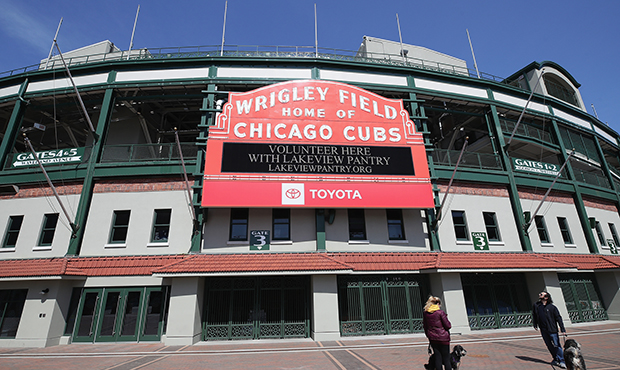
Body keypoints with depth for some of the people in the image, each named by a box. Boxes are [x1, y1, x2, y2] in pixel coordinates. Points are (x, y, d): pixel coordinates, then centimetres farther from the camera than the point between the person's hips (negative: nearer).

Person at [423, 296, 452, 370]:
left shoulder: (425, 313, 3)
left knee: (437, 358, 10)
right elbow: (448, 326, -11)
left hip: (432, 338, 5)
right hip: (443, 337, -4)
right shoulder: (440, 312, -14)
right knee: (446, 358, 6)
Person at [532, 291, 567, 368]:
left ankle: (562, 361, 11)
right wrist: (535, 325, 13)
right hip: (543, 330, 4)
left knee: (557, 345, -2)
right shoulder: (536, 305, 2)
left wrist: (563, 330, -10)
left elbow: (559, 318, -7)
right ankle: (556, 359, 28)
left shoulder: (552, 307, -9)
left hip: (552, 329, -4)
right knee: (549, 345, 12)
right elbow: (534, 315, 16)